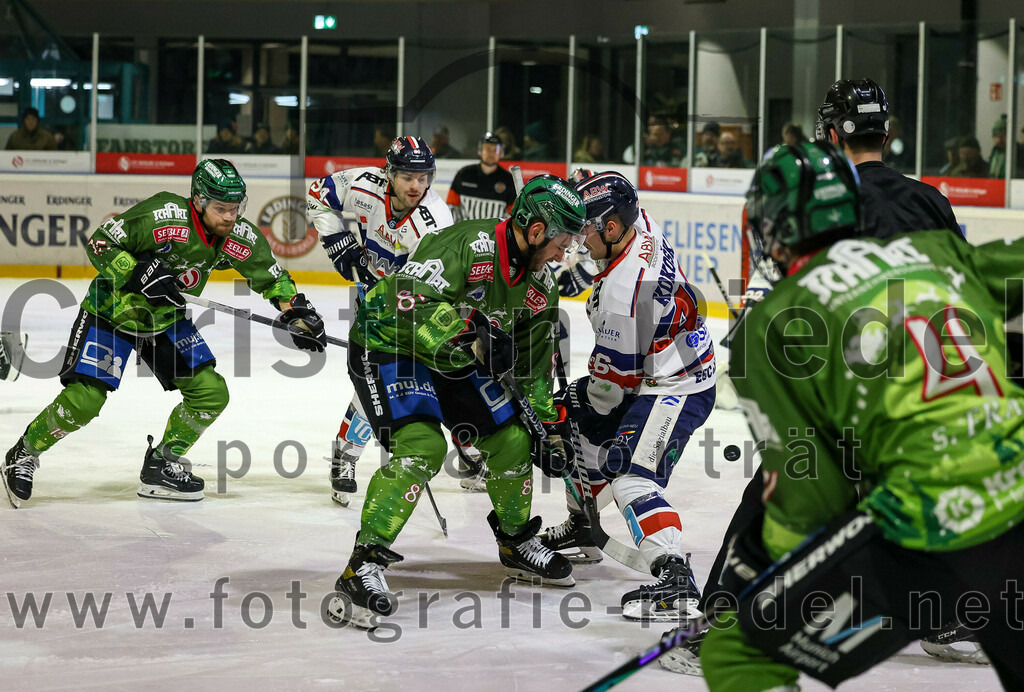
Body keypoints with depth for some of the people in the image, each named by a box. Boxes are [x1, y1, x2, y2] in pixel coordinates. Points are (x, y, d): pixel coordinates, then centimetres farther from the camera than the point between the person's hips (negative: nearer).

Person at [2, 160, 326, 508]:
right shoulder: (160, 217, -30)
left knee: (211, 393, -5)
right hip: (111, 310, -6)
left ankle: (161, 466, 13)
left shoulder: (242, 239, -13)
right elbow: (99, 242, -23)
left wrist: (298, 312, -9)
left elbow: (271, 277, 4)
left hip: (166, 319, 6)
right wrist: (137, 274, -34)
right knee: (84, 400, -15)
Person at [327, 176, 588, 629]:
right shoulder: (468, 245, -27)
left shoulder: (540, 287, 0)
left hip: (456, 360, 8)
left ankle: (517, 544, 32)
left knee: (511, 440, 6)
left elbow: (533, 366, 12)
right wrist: (472, 334, -43)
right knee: (421, 446, -26)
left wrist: (547, 429, 9)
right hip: (388, 347, -8)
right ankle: (362, 569, -25)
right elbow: (411, 300, -38)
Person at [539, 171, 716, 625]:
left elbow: (613, 380, -23)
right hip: (649, 371, 11)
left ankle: (675, 581, -39)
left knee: (630, 476, -26)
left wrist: (580, 404, -2)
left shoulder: (621, 291, -32)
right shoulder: (640, 226, -6)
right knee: (576, 424, 23)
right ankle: (579, 529, 42)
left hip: (673, 391, -11)